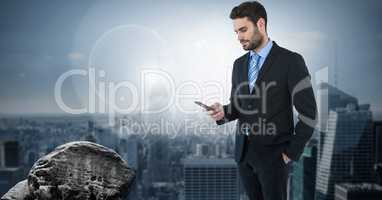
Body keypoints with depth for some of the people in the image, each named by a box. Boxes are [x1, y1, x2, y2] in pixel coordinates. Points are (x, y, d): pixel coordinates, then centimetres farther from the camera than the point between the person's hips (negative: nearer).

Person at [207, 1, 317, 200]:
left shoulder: (291, 61, -10)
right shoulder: (239, 64, 9)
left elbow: (308, 113, -10)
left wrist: (291, 152, -9)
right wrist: (223, 112, -7)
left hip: (273, 153, -5)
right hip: (243, 152, 5)